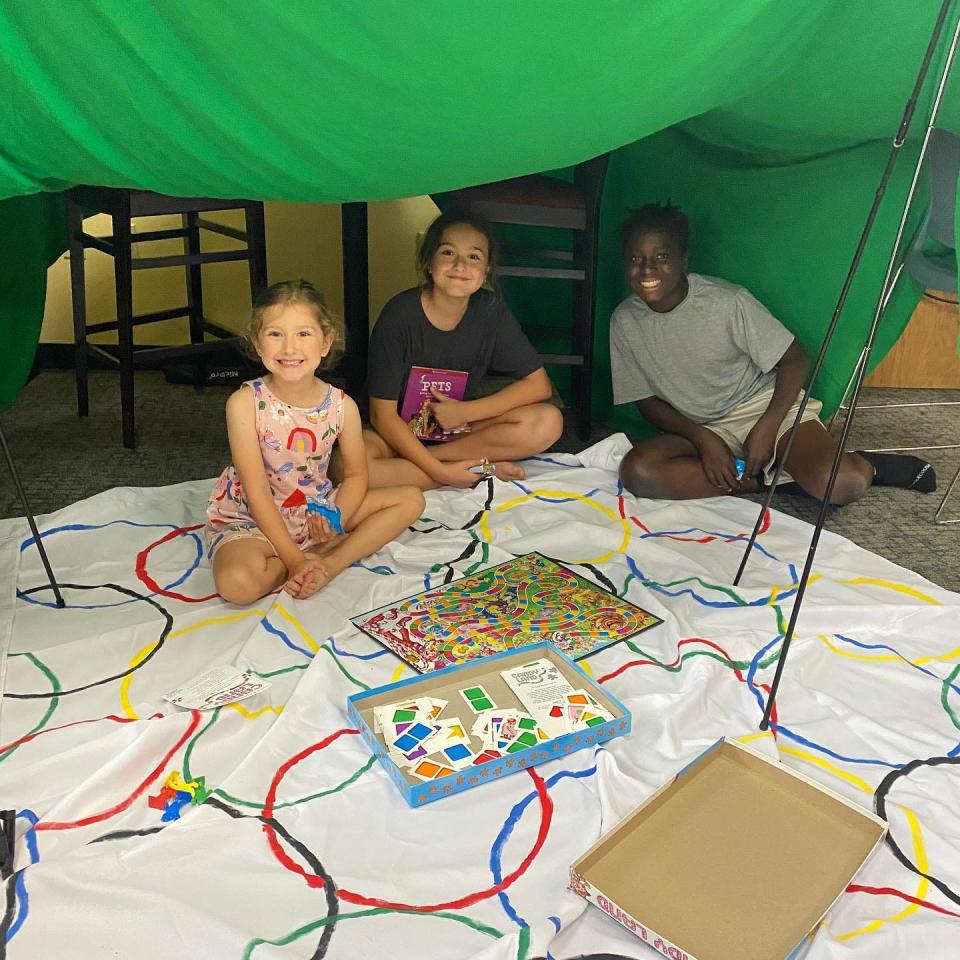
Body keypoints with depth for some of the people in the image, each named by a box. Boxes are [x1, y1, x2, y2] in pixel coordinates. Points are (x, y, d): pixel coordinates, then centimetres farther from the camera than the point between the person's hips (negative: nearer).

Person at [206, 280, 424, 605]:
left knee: (411, 499, -4)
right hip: (249, 519, -4)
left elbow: (355, 475, 2)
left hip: (316, 511, 4)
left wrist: (335, 520, -19)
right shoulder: (245, 403, -20)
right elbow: (257, 491, -20)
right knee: (237, 583, -36)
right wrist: (294, 559, -22)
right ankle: (311, 559, -6)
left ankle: (330, 561, -15)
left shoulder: (342, 406, -11)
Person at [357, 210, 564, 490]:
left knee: (548, 422, -21)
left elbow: (539, 385, -7)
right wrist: (440, 471, -27)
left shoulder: (490, 309, -9)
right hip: (402, 434, -3)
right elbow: (383, 414, -17)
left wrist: (464, 411, -17)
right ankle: (481, 471, -21)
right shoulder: (401, 314, -18)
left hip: (460, 429, 3)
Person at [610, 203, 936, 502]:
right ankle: (762, 478, -16)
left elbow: (795, 360, -8)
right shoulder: (625, 322, -8)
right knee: (637, 470, -29)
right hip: (700, 429, 4)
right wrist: (702, 439, -15)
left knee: (840, 484, -31)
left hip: (767, 405, -3)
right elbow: (647, 400, 0)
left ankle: (867, 466, 6)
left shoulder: (728, 302, -17)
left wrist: (766, 428, -20)